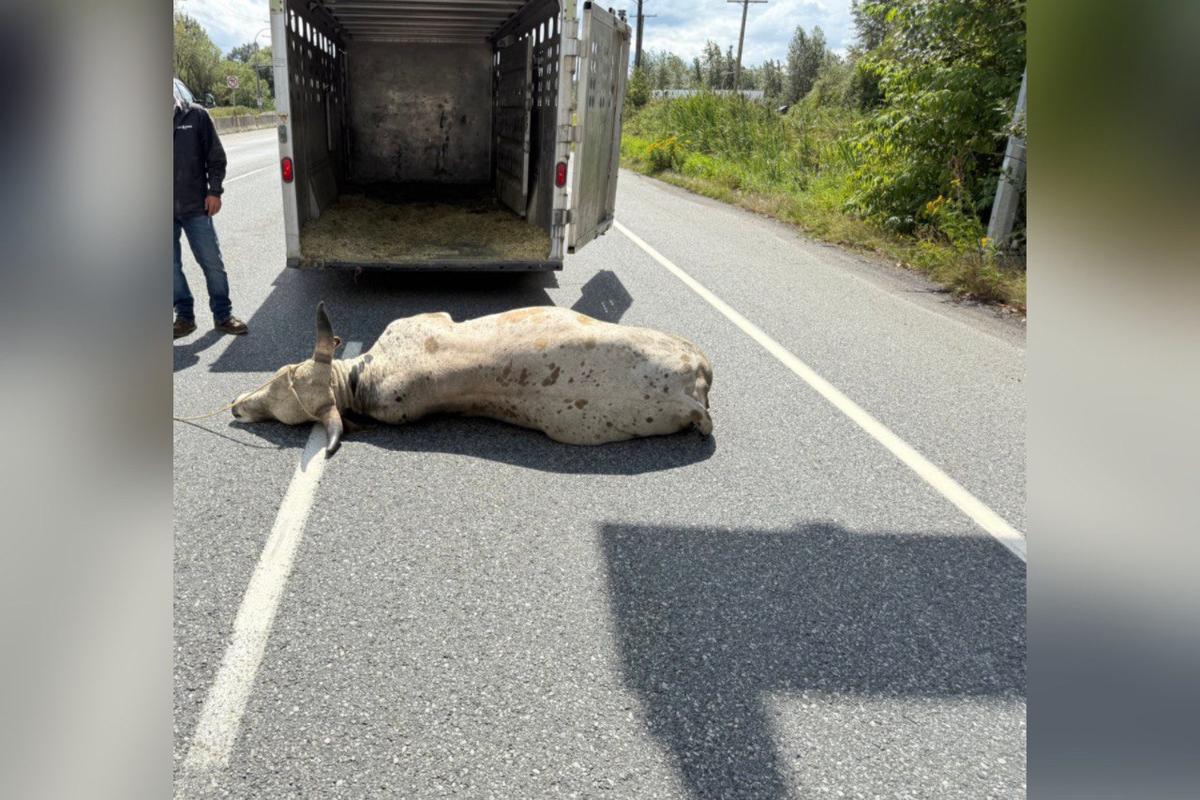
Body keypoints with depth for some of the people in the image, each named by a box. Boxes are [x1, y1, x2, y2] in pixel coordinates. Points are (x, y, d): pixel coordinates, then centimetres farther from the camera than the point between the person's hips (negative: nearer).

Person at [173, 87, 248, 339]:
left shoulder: (196, 115, -1)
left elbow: (215, 157, 2)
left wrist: (214, 191, -5)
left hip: (196, 206, -1)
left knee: (212, 262, 2)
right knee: (172, 266, 6)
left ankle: (223, 315, 14)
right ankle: (184, 315, 18)